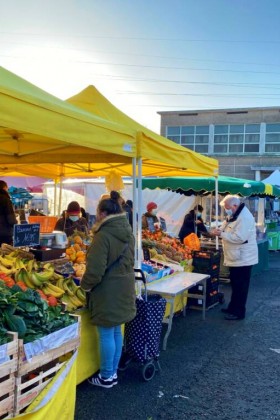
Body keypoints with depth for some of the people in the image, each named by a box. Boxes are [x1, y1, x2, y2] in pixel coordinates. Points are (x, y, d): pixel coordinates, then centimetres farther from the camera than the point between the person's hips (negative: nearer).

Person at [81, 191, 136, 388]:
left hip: (108, 292, -8)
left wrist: (85, 285, -3)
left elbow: (95, 269, -20)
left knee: (107, 334, 4)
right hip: (124, 290, 8)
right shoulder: (128, 232, 7)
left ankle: (106, 377, 17)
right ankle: (113, 373, 29)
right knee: (116, 332, 17)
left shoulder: (104, 235, -19)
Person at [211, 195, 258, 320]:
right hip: (236, 257, 10)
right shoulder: (234, 215, 11)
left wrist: (221, 234, -23)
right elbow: (231, 232, 22)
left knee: (240, 286, 0)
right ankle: (233, 308, 31)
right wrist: (220, 231, 2)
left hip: (242, 258, -10)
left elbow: (239, 238, -30)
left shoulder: (244, 217, -22)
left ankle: (238, 312, 9)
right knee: (235, 284, 19)